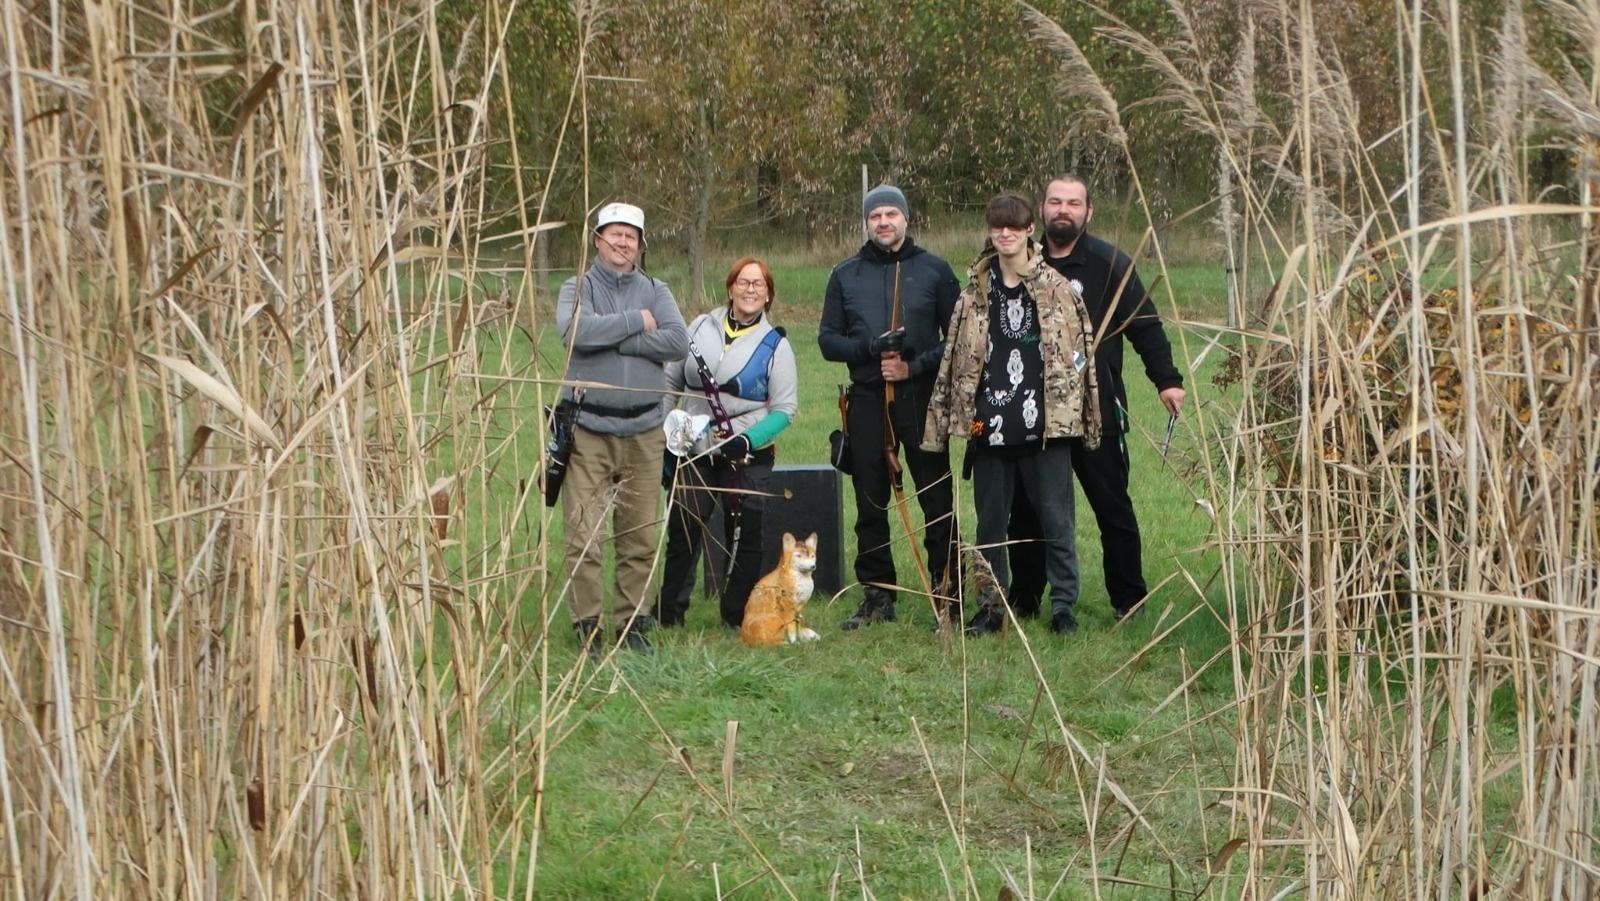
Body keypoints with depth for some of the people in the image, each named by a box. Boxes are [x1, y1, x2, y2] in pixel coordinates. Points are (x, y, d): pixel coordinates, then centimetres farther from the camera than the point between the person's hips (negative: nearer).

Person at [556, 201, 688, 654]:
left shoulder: (655, 291, 11)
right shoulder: (577, 289, 5)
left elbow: (678, 342, -5)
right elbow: (576, 332, -17)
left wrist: (613, 340, -11)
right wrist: (635, 322, -9)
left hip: (643, 430, 3)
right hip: (588, 428, -3)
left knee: (641, 538, 5)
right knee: (584, 536, -7)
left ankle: (631, 620, 14)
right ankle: (587, 624, 1)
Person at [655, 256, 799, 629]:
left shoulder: (775, 345, -2)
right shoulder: (701, 328, 6)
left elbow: (785, 408, -5)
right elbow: (671, 381, 13)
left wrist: (749, 440, -19)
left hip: (749, 458, -2)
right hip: (695, 452, 2)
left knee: (744, 536, 3)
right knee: (682, 530, 2)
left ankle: (737, 617, 14)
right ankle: (667, 613, 12)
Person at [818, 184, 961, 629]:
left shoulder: (934, 270, 5)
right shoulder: (845, 275, 10)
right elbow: (828, 340, 8)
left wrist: (916, 366, -11)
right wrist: (870, 348, -10)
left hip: (922, 397, -2)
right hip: (867, 400, 2)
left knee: (937, 499, -6)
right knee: (871, 504, 6)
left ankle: (945, 588, 0)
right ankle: (877, 595, 13)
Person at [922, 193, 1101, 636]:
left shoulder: (1058, 289, 1)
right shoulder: (975, 292, 9)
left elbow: (1079, 351, 2)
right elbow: (955, 357, 12)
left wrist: (1069, 410, -2)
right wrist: (962, 414, 8)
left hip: (1046, 424, -3)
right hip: (990, 428, 3)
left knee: (1056, 519, 1)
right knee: (990, 522, 9)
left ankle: (1064, 605, 10)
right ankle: (991, 604, 18)